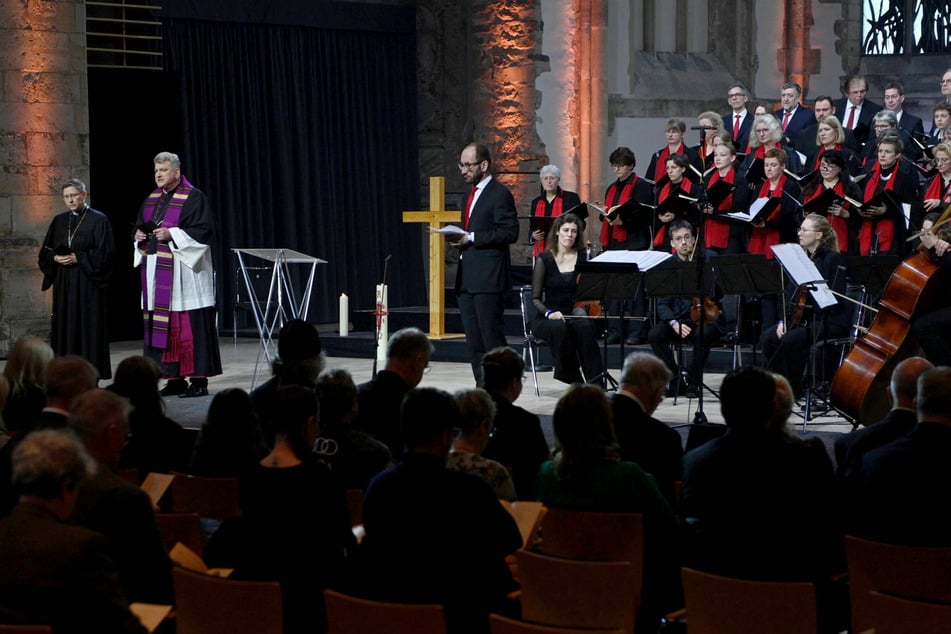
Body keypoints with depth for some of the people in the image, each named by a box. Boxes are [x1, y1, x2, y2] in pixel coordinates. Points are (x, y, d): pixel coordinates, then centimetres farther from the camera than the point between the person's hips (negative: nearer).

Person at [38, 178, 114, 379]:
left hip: (88, 282, -5)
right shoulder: (59, 221, 13)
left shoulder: (98, 220, -2)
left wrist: (78, 258, -14)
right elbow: (45, 250, 15)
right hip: (63, 283, 5)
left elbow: (105, 252, -8)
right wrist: (55, 258, -6)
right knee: (64, 326, 2)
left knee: (88, 326, -5)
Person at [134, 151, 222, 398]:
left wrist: (172, 234, -19)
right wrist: (140, 235, 1)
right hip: (157, 273, 7)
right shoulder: (151, 199, 16)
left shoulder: (193, 197, -5)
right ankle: (175, 379, 10)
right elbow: (140, 227, 24)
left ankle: (199, 380, -5)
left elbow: (205, 231, -12)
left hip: (184, 272, -7)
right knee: (163, 326, 5)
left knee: (191, 325, -7)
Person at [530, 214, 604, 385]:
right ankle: (573, 379, -26)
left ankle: (595, 381, -35)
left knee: (584, 326, -35)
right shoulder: (544, 260, 1)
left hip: (575, 315, 1)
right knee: (558, 328, -38)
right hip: (547, 319, -1)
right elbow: (536, 299, -1)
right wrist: (549, 313, -21)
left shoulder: (583, 258, 8)